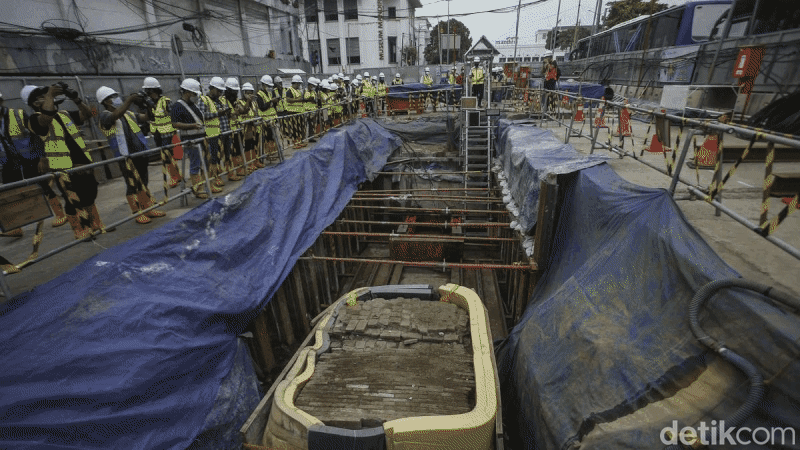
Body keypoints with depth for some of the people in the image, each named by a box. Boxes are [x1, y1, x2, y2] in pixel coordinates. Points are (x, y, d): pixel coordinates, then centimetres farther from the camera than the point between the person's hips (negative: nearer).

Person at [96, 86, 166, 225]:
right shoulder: (104, 116, -5)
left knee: (143, 183, 13)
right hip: (126, 157, -7)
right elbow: (116, 115, -26)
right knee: (132, 185, -1)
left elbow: (145, 117, 17)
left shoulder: (128, 113, 18)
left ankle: (149, 209, 22)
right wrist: (130, 99, -28)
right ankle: (138, 213, 7)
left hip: (140, 152, 7)